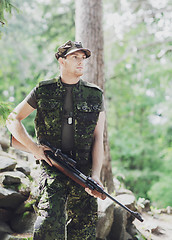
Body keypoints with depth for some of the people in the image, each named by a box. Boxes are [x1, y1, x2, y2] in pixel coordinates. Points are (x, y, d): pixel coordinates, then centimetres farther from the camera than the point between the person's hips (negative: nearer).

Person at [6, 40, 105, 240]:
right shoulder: (43, 91, 3)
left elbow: (98, 139, 3)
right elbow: (13, 120, 10)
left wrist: (96, 175, -8)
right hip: (52, 169, -2)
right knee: (49, 224, -14)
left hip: (83, 171, 2)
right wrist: (32, 147, -5)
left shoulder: (94, 95, 7)